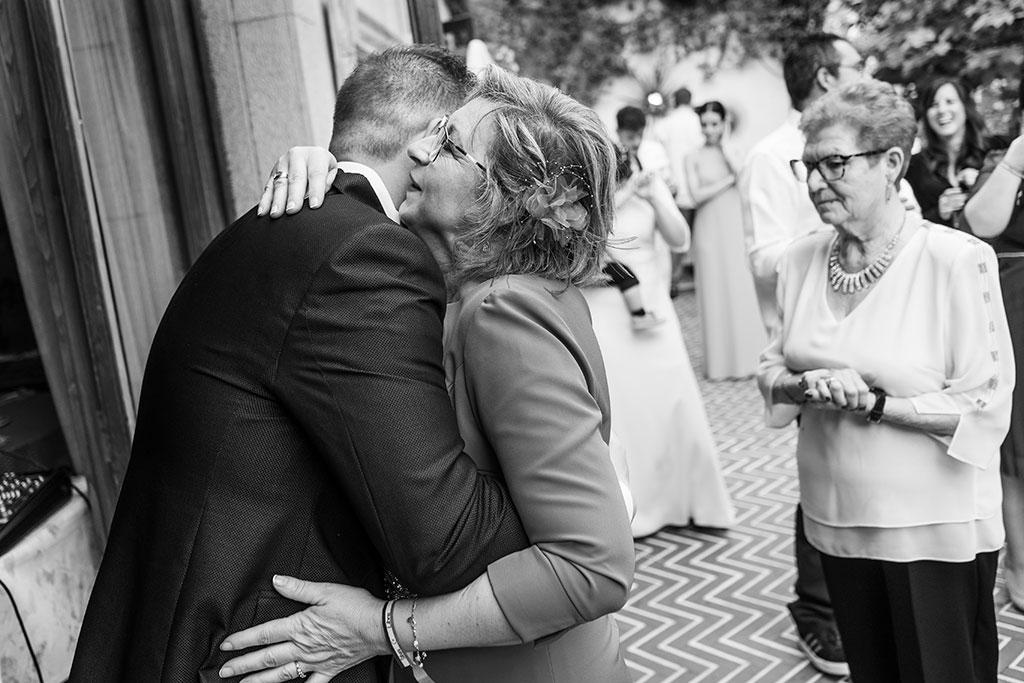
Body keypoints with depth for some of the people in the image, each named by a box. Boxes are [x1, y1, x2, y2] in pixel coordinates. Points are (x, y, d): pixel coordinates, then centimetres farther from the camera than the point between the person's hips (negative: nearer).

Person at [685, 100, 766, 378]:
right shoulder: (694, 158, 3)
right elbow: (697, 195, -6)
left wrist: (725, 149, -11)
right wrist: (729, 180, -6)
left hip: (736, 224, 0)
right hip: (710, 227, 0)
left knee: (742, 288, 0)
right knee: (715, 290, 4)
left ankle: (747, 356, 12)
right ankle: (720, 360, 14)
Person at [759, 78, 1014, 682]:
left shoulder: (958, 260, -15)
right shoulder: (802, 259, 0)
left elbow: (985, 409, -14)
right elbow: (773, 368, 8)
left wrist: (872, 403, -21)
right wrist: (802, 386, -14)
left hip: (935, 532, -4)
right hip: (837, 519, 5)